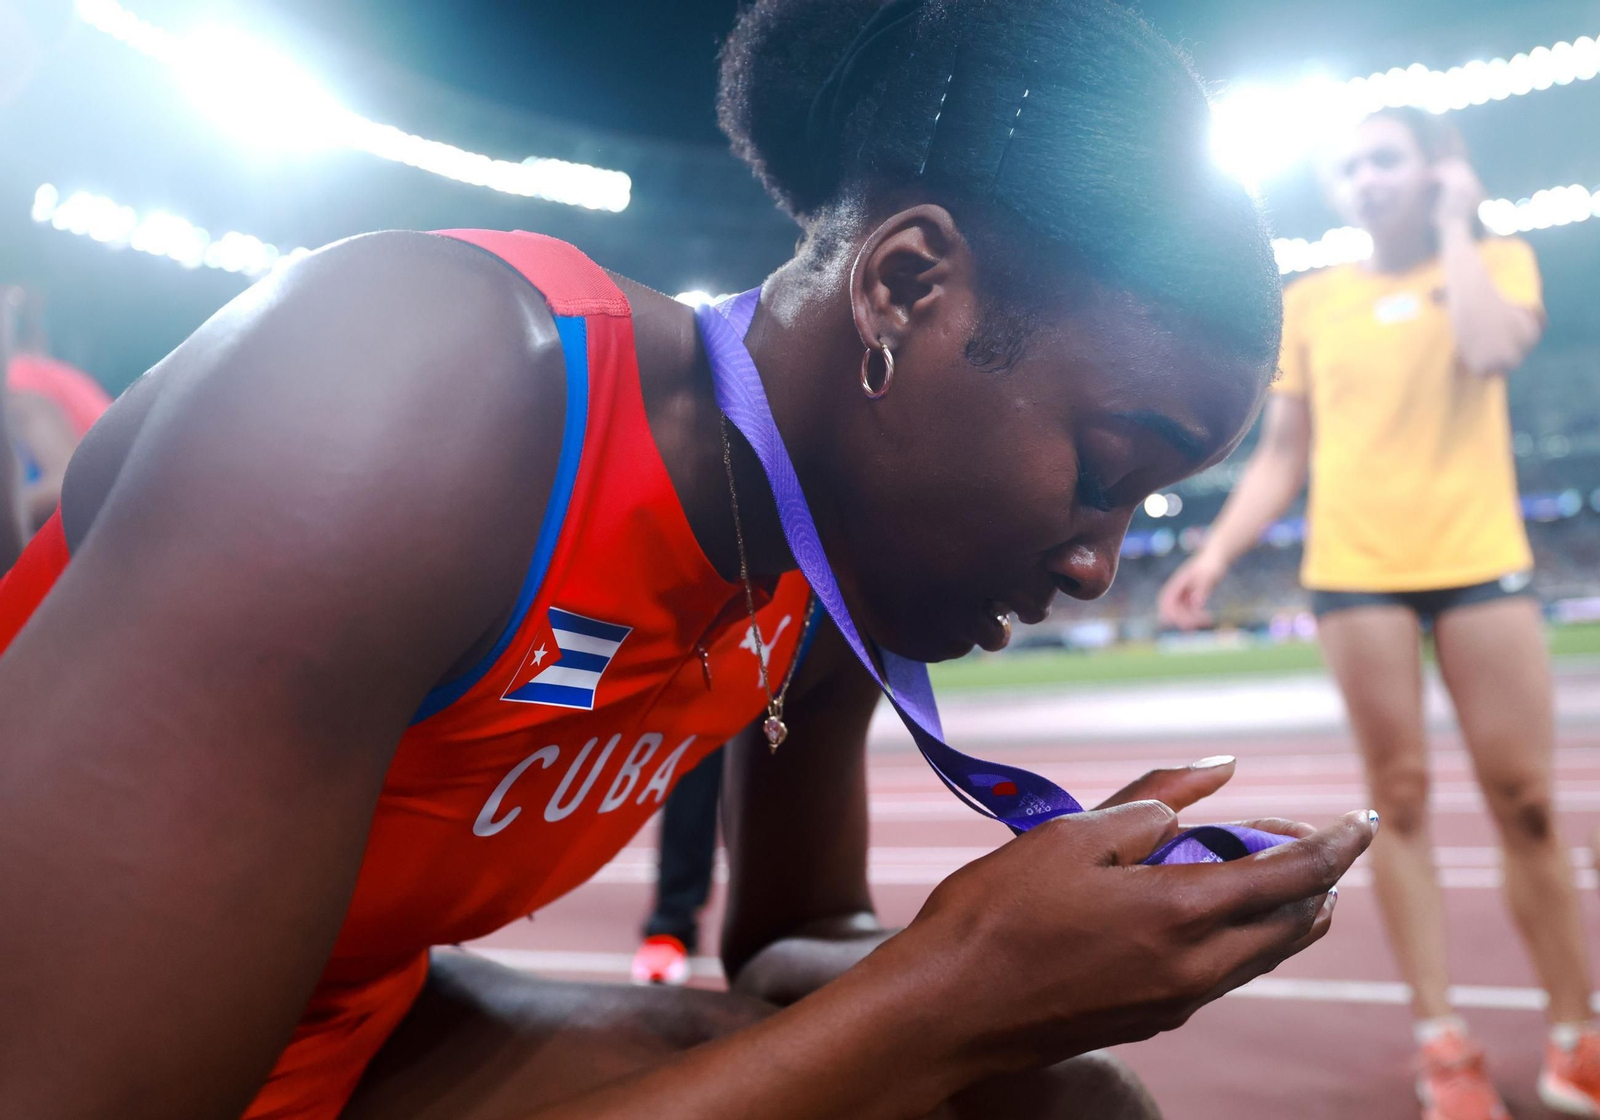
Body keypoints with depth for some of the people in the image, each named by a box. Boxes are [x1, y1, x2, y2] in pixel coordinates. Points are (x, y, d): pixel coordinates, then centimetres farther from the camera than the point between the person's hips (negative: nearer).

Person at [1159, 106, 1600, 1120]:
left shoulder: (1497, 259, 7)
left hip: (1479, 561, -1)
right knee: (1401, 797, 1)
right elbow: (1283, 453, 12)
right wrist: (1217, 554, 1)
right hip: (1354, 571, 1)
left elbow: (1491, 352, -16)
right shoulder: (1313, 300, 11)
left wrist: (1455, 225, -4)